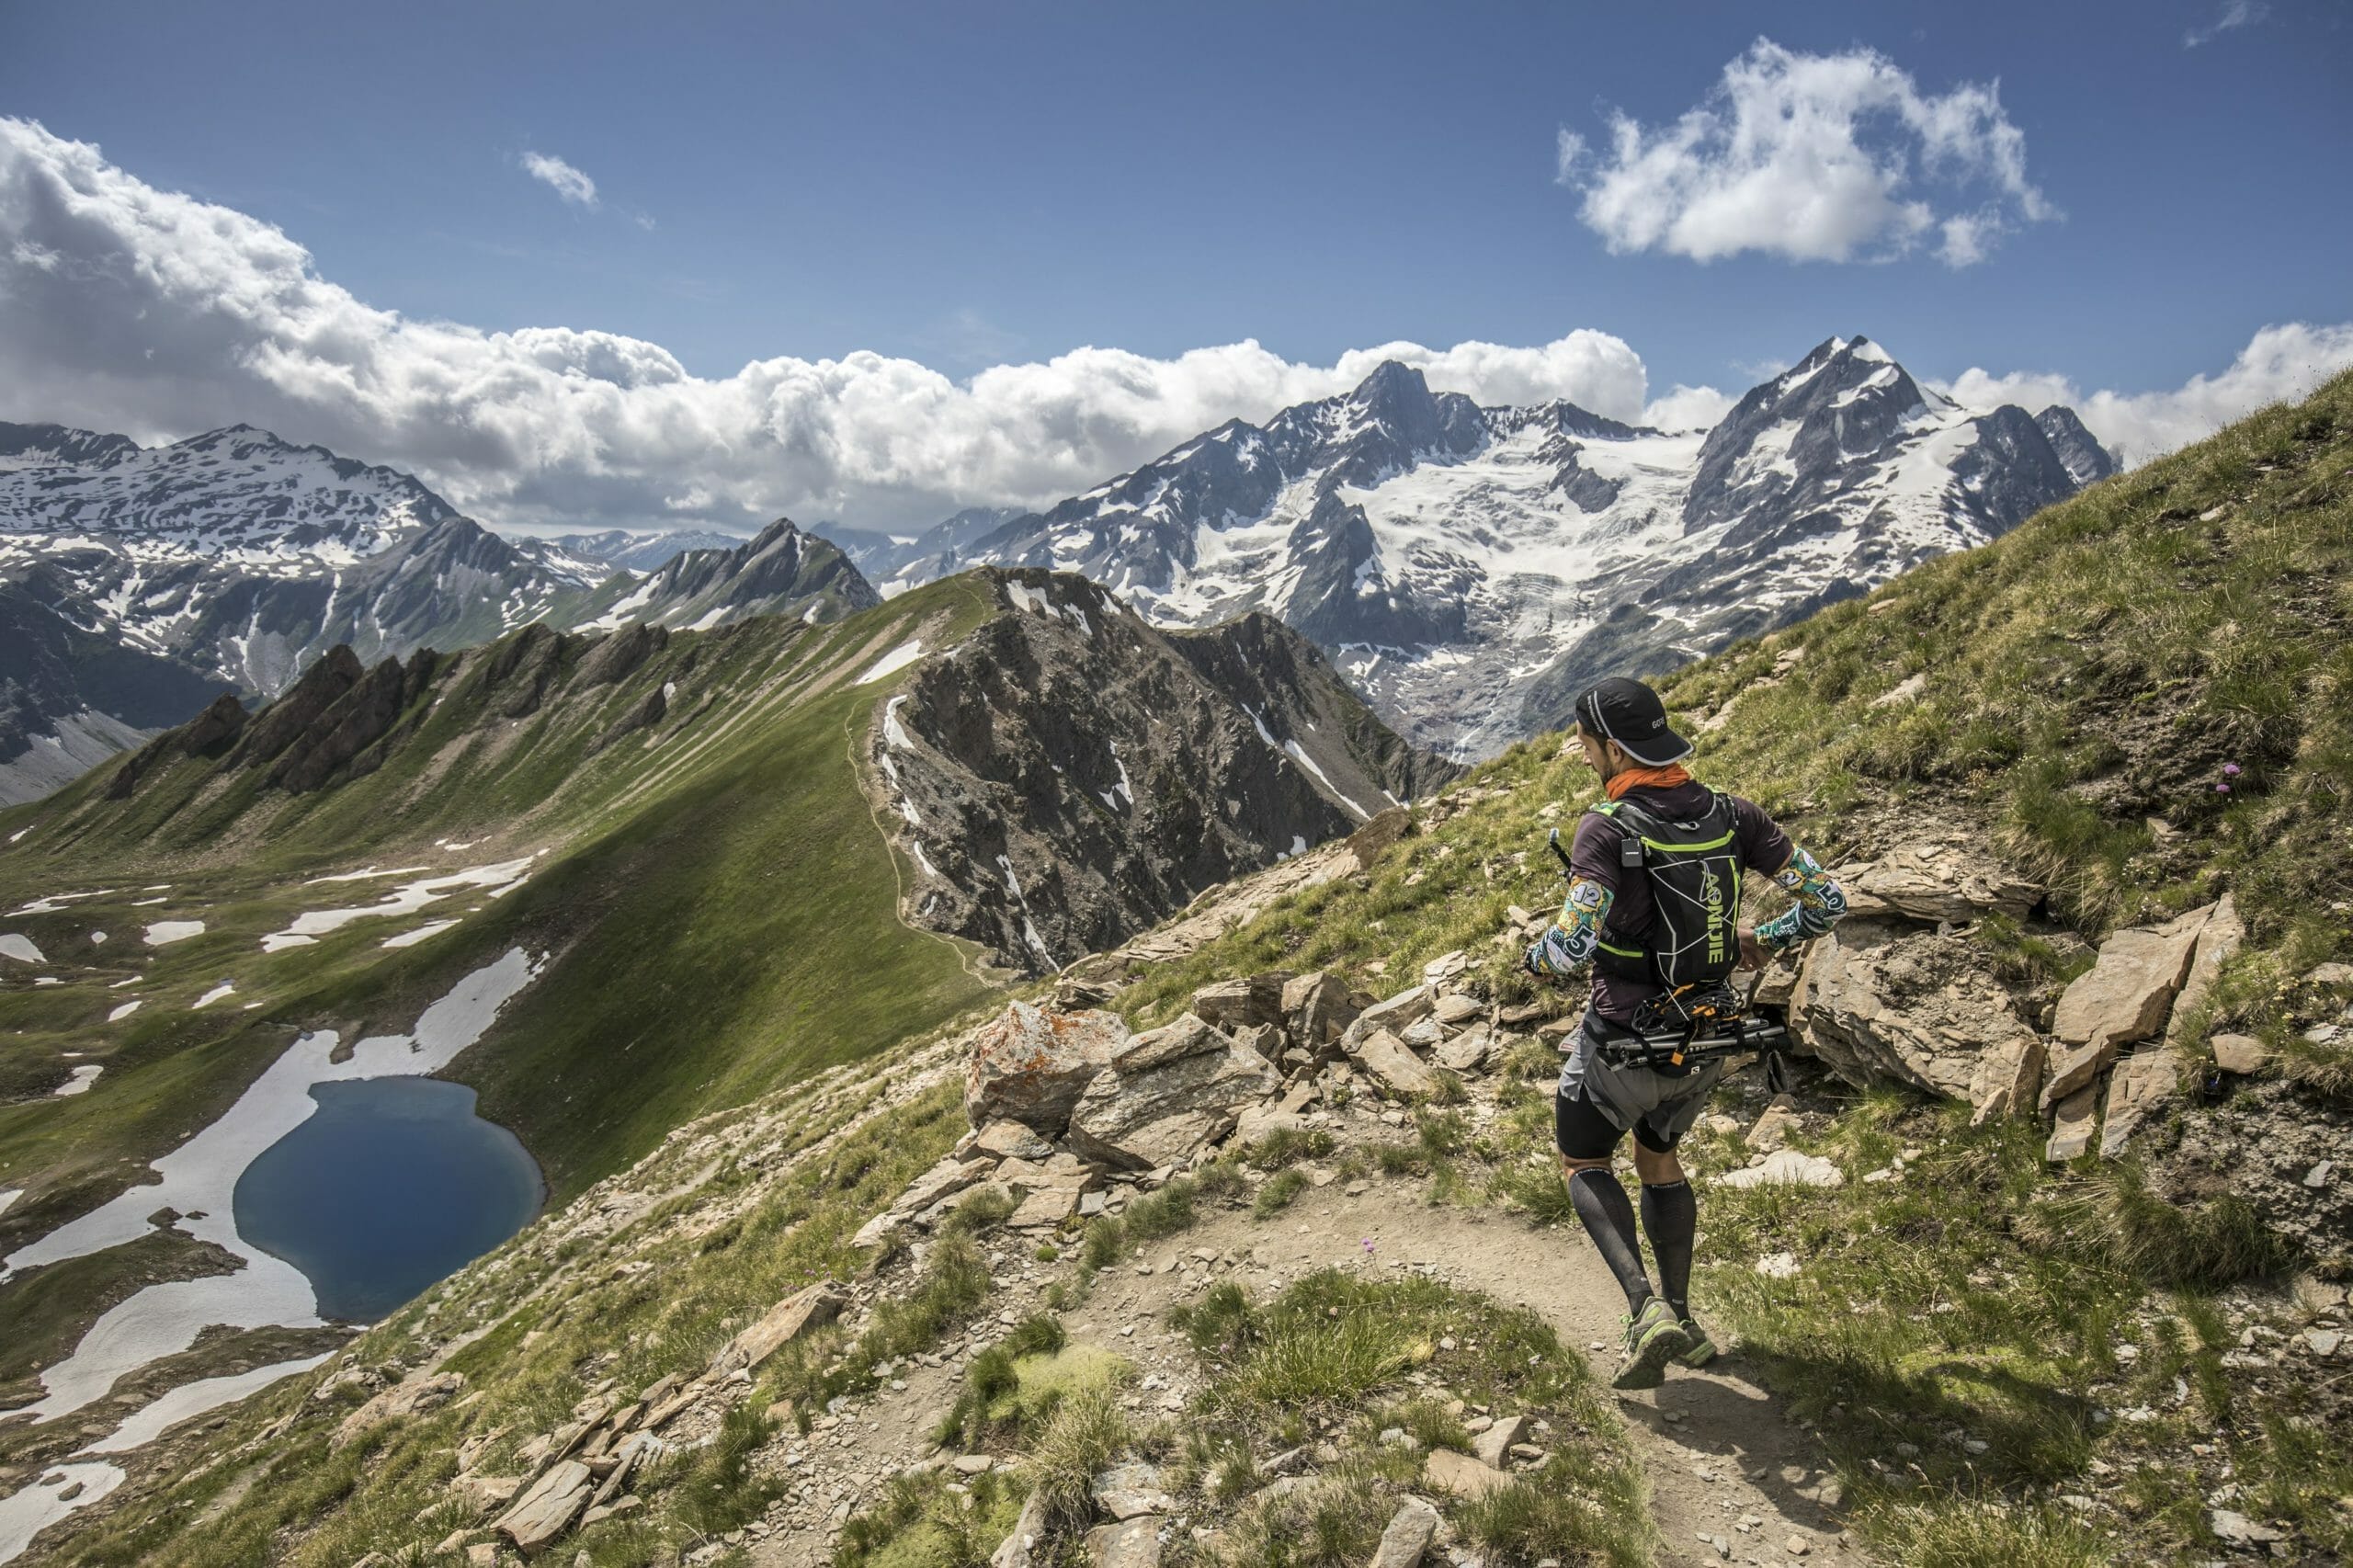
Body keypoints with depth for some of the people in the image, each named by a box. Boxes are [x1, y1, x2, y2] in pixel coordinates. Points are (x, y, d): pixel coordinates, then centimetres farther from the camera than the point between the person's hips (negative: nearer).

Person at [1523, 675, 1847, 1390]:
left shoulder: (1607, 829, -24)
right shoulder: (1730, 814, -6)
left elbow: (1573, 946, -32)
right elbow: (1825, 901, -4)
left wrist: (1536, 957, -9)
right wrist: (1764, 939, 13)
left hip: (1623, 1041, -6)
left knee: (1581, 1162, 19)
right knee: (1659, 1158, 28)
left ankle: (1647, 1312, 2)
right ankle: (1681, 1321, 34)